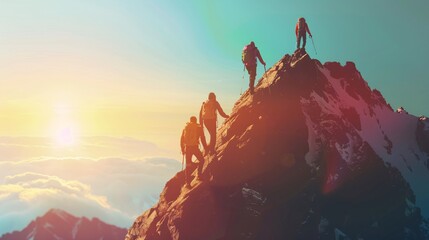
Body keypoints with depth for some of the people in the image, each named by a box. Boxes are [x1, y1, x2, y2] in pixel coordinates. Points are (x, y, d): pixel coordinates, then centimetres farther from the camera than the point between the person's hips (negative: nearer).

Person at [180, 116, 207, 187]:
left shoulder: (185, 128, 11)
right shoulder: (199, 128, 3)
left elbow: (182, 139, 12)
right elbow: (203, 139, 2)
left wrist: (182, 149, 19)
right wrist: (206, 148, 9)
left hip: (187, 148, 3)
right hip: (195, 147, -3)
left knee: (188, 165, 7)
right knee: (201, 160, 21)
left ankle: (187, 182, 4)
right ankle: (199, 175, 14)